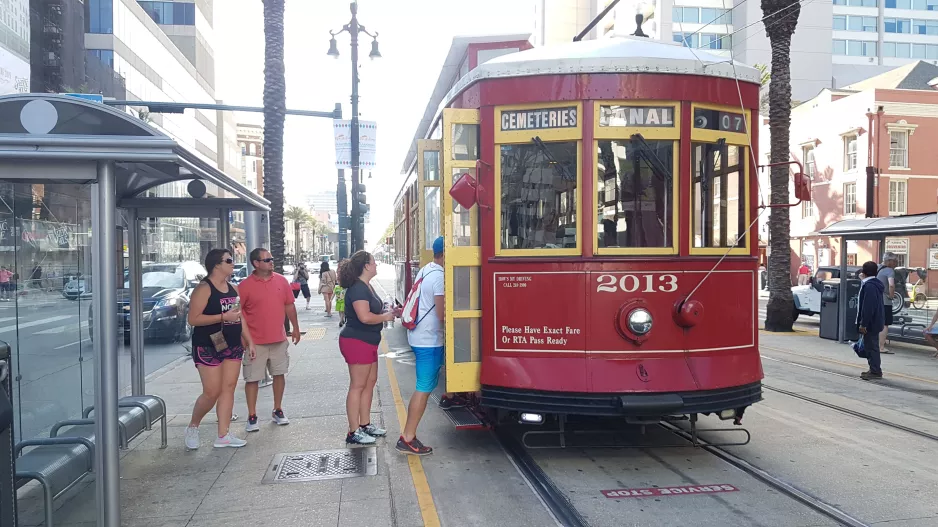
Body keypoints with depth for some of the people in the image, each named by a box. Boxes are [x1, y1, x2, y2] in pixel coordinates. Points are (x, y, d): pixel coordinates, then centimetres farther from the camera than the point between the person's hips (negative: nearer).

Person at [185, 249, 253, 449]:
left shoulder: (233, 288, 11)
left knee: (228, 389, 6)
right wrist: (223, 317, -22)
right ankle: (192, 427, 20)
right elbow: (193, 319, -18)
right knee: (211, 393, -4)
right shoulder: (204, 289, -12)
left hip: (233, 346, 7)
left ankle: (223, 436, 11)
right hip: (208, 348, -7)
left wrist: (249, 341, 13)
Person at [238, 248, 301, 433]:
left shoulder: (281, 280, 2)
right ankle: (252, 416, 12)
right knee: (252, 379, 2)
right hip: (255, 342, -4)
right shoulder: (245, 285, -10)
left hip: (279, 339, 4)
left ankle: (278, 410, 26)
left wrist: (295, 328, 12)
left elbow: (289, 305, 10)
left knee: (279, 374, 12)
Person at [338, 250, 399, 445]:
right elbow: (365, 317, -28)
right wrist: (385, 317, -14)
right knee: (357, 386, -5)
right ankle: (354, 432, 2)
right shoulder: (357, 288, -19)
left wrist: (390, 312, 9)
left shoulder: (366, 287, 15)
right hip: (356, 342, -11)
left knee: (370, 382, 15)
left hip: (368, 342, 11)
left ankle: (365, 424, 25)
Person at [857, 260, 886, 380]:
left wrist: (863, 324, -22)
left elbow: (868, 307, -24)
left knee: (871, 346, -4)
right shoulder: (876, 284, 12)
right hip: (876, 321, 10)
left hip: (871, 322, -10)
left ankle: (875, 371, 0)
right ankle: (874, 370, 24)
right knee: (871, 346, 16)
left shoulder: (869, 286, -21)